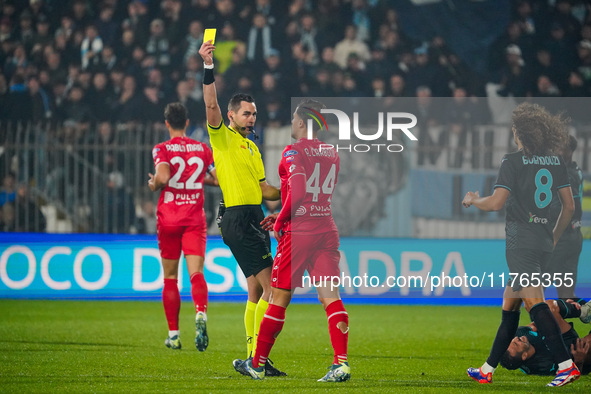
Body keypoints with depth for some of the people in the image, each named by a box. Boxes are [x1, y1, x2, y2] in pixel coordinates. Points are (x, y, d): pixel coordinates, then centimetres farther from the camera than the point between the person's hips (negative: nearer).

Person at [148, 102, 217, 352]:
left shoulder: (162, 149, -5)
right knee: (196, 272, -9)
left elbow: (163, 176, -22)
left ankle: (173, 334, 12)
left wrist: (154, 184, 0)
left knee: (170, 278, 10)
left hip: (168, 220, -1)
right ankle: (201, 314, -38)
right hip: (195, 219, 1)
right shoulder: (202, 149, 6)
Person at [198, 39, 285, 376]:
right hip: (238, 219, -9)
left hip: (254, 219, 9)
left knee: (257, 292, 9)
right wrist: (208, 68, -27)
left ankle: (251, 359, 12)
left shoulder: (252, 148, 22)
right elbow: (211, 105, -19)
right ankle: (258, 357, -16)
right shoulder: (223, 137, -3)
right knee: (271, 287, -15)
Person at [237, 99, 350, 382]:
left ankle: (257, 364, 15)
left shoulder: (294, 152, -9)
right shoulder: (332, 154, 14)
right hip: (326, 230, 5)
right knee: (330, 295, -3)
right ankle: (341, 362, -17)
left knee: (280, 297, 5)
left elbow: (298, 193, -21)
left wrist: (280, 222, -6)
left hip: (299, 232, -5)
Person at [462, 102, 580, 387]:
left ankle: (566, 364, -27)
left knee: (534, 303, -15)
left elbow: (496, 203, -13)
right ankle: (488, 369, 22)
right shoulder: (556, 162, 10)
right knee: (510, 304, 15)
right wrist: (554, 237, 22)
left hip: (521, 241, -7)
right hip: (544, 241, 7)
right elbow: (569, 206, 10)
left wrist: (473, 200, 7)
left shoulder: (513, 161, -8)